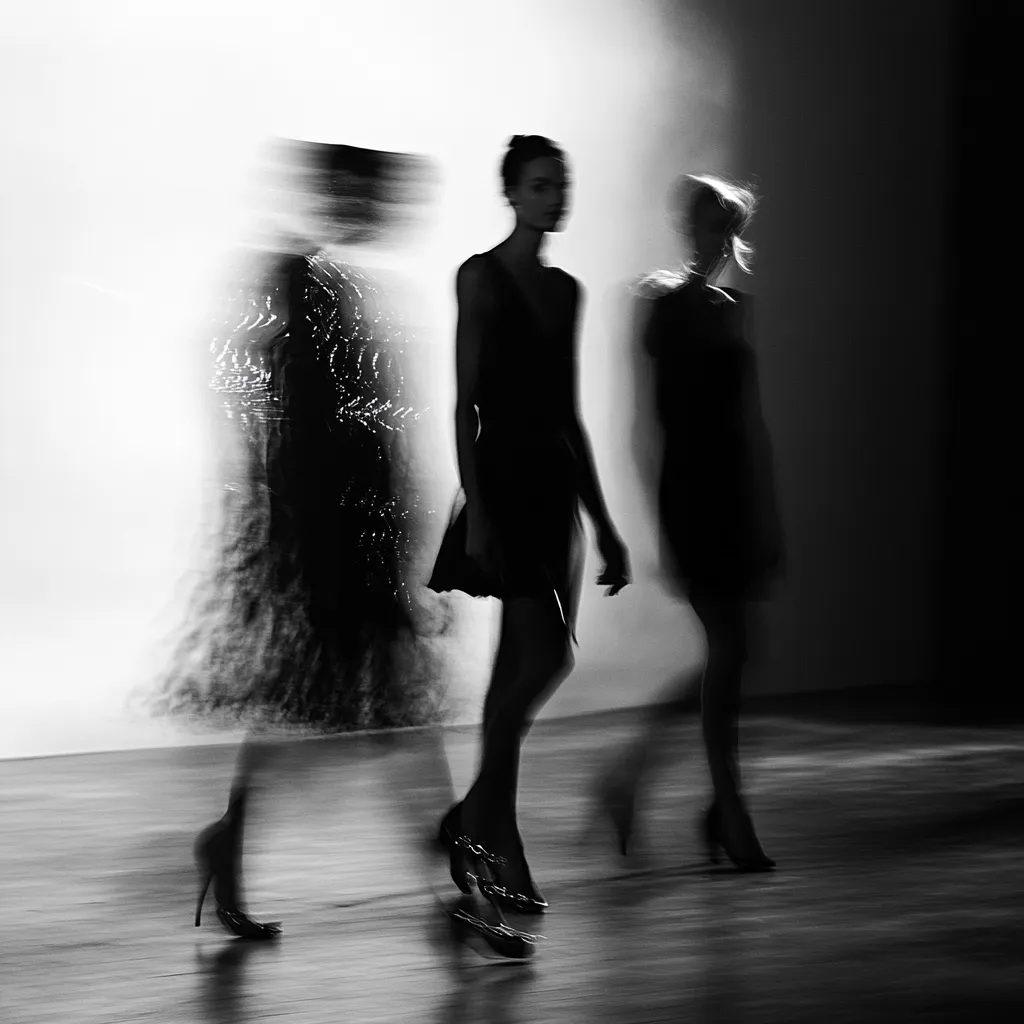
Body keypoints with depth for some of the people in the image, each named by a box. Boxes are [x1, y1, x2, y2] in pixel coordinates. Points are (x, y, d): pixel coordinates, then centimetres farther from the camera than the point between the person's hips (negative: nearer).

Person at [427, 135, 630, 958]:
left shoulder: (566, 289, 15)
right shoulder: (482, 277, -5)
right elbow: (466, 403, -10)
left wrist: (604, 522, 17)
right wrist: (474, 509, -18)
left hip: (556, 486, 7)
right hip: (504, 478, -7)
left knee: (522, 669, 7)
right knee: (549, 657, -16)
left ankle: (485, 845, 14)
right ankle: (479, 823, -3)